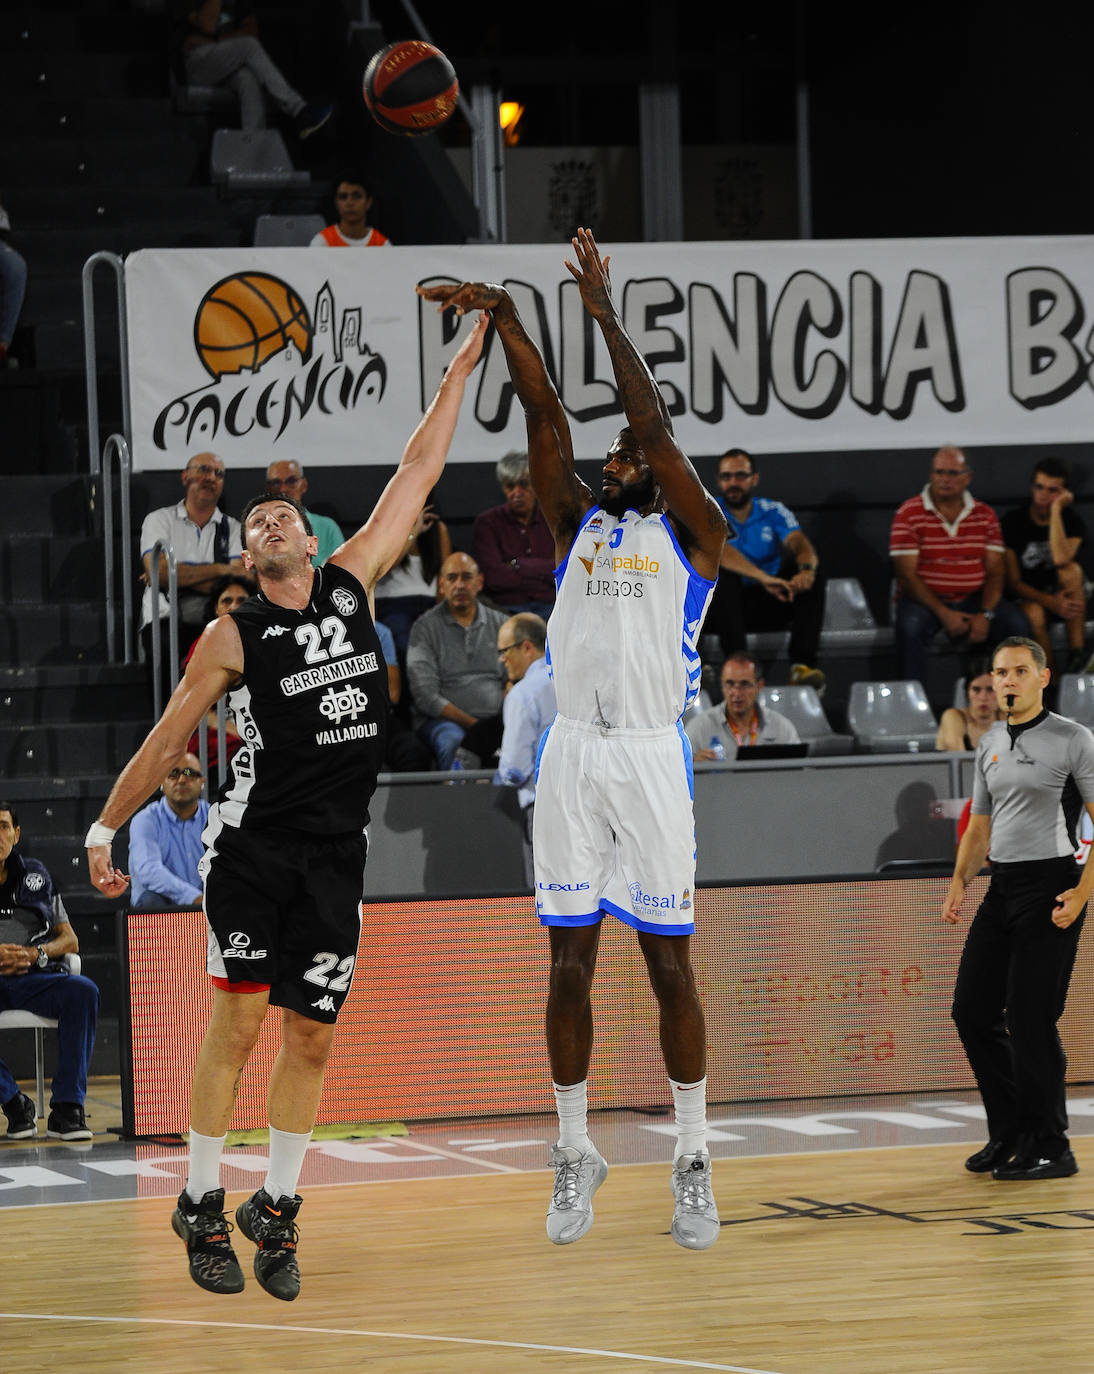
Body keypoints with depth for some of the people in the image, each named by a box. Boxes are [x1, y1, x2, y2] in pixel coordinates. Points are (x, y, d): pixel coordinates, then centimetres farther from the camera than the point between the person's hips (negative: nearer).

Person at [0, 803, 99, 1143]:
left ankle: (67, 1108, -28)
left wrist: (35, 954, -6)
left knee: (82, 991, -29)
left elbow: (70, 941, 16)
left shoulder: (35, 875, 16)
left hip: (32, 978, 2)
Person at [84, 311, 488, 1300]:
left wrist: (460, 373, 13)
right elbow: (166, 742, 5)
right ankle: (202, 1206, 1)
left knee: (311, 1037, 5)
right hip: (255, 840, -3)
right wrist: (105, 830, 4)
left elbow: (417, 476, 12)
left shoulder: (353, 583, 9)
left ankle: (277, 1210, 15)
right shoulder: (234, 637, 0)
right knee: (238, 1019, -7)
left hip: (337, 852, 4)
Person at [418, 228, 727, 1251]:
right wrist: (502, 314, -4)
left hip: (652, 756, -4)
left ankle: (692, 1161, 6)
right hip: (570, 754, 4)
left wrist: (602, 308, -8)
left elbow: (654, 422, -6)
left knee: (669, 964, 0)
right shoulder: (577, 522, 15)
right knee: (569, 962, 4)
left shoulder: (693, 535, 5)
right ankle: (575, 1154, 12)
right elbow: (545, 412, 6)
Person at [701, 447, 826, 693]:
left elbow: (800, 544, -12)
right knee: (724, 573, -32)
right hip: (723, 608, -3)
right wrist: (764, 578, -38)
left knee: (811, 576, -19)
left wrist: (806, 569, -37)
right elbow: (718, 550, -24)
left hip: (769, 606, 3)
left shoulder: (773, 512, 6)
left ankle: (802, 665, -34)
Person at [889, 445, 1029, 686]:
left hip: (973, 600, 3)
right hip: (924, 599, -3)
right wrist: (943, 613, -19)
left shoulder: (985, 515, 7)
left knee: (1017, 625, -21)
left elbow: (995, 572, 4)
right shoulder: (909, 515, -4)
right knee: (910, 627, -35)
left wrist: (985, 614, -15)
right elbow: (907, 575, -9)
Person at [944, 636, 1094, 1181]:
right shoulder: (990, 745, 15)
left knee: (1031, 1021, -9)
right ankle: (1010, 1135, 16)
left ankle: (1050, 1149, 0)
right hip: (1001, 889, 7)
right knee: (972, 1012, 5)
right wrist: (959, 884, 8)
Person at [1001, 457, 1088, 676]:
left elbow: (1061, 560, -30)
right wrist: (1050, 602, -25)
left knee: (1072, 569, -30)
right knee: (1034, 614, -37)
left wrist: (1056, 511, -25)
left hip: (1062, 594, 2)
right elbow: (1013, 582, -9)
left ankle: (1077, 654, -32)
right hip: (1029, 597, -2)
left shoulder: (1072, 522, -6)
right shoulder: (1013, 522, -7)